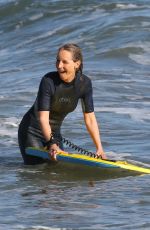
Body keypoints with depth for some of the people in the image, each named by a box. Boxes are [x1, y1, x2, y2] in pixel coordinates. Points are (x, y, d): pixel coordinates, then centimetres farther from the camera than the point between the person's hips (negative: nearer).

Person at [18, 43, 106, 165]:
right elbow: (43, 118, -30)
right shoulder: (49, 81, -25)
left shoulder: (84, 83, -12)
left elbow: (90, 119, -9)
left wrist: (99, 149, -16)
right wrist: (52, 144, -44)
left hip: (54, 132, 5)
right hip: (32, 131, -5)